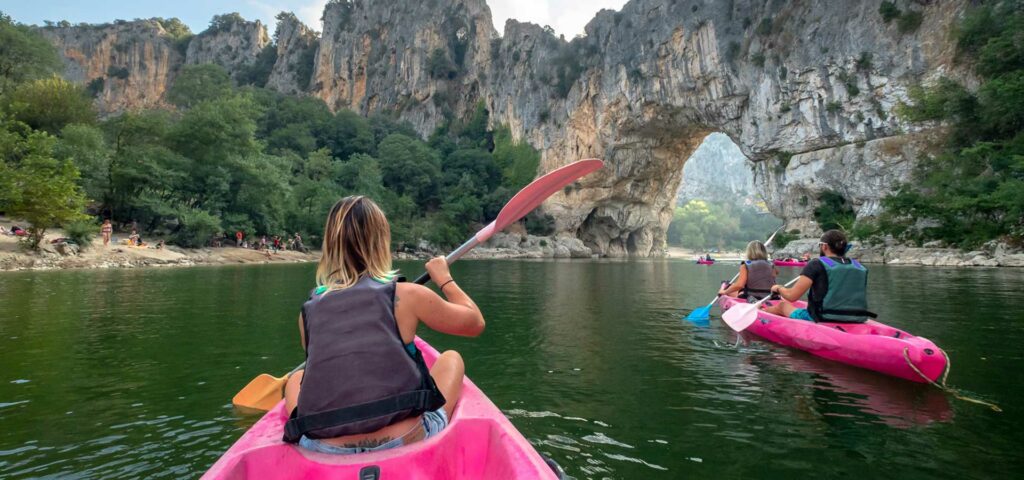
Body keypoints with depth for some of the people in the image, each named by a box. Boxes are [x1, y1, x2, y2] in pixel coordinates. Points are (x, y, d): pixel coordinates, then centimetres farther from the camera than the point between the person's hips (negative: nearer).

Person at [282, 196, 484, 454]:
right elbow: (475, 322, 9)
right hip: (403, 442, -3)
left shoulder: (308, 310, 4)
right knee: (451, 358, 22)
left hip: (324, 451, 3)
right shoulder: (406, 295, -6)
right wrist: (445, 280, 24)